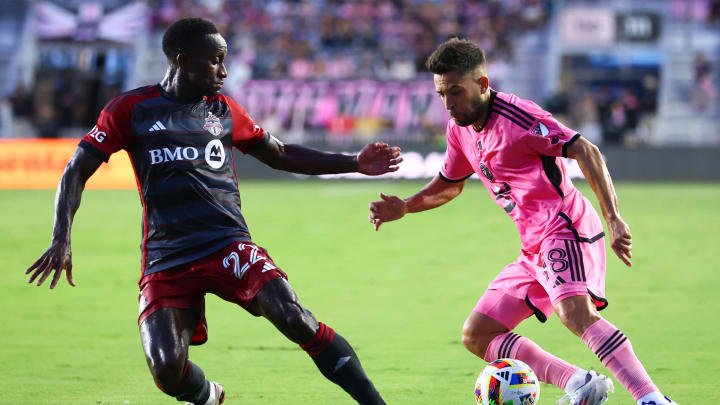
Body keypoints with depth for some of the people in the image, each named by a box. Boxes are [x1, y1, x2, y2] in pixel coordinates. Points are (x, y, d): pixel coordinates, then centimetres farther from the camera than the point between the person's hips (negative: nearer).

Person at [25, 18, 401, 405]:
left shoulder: (224, 110, 14)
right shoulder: (132, 108, 4)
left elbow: (281, 154, 26)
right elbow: (77, 171, 4)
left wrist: (354, 163, 18)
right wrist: (61, 239, -10)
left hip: (229, 244, 1)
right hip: (166, 262, -1)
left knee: (294, 319, -24)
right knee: (167, 369, -18)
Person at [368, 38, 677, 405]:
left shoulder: (515, 116, -15)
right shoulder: (460, 130, 12)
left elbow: (585, 152, -20)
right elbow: (449, 185, 31)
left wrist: (613, 219, -29)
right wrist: (403, 208, 13)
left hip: (565, 230, -10)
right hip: (534, 250, 10)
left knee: (573, 312, -36)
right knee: (476, 337, 5)